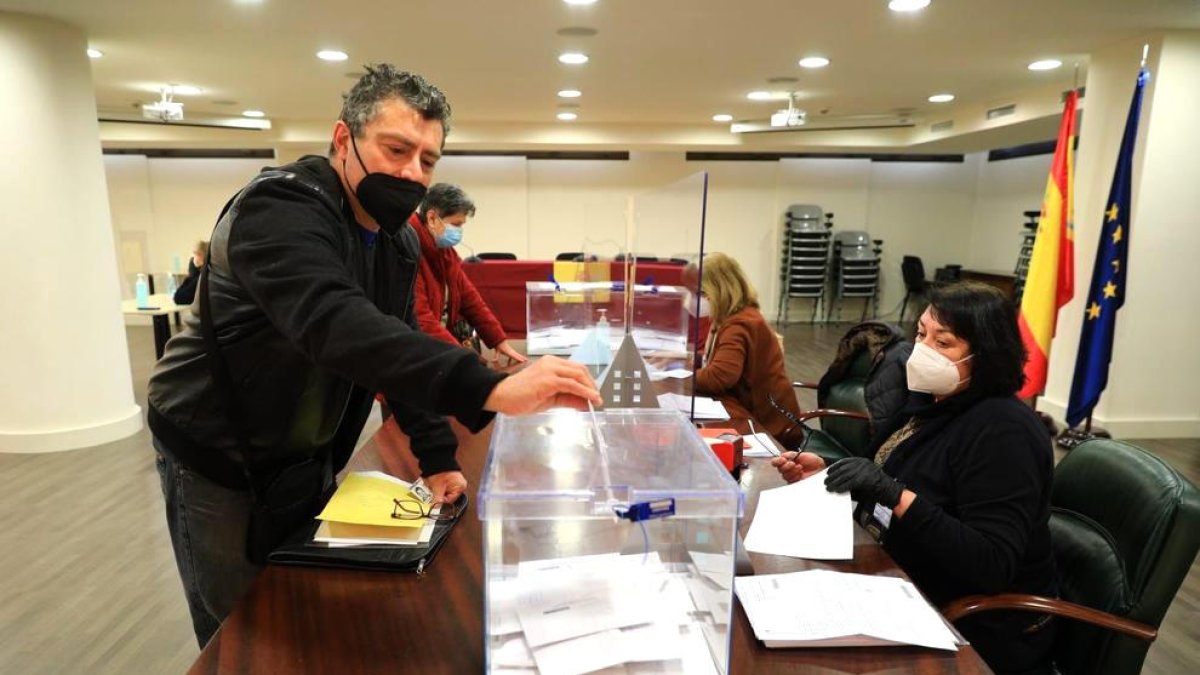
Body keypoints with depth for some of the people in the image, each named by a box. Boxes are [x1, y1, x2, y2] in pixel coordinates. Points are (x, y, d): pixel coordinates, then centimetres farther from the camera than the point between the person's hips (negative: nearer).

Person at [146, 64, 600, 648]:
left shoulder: (398, 244, -1)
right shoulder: (281, 208, -27)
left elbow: (401, 347, 3)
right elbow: (336, 325, -46)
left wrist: (437, 457, -6)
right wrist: (490, 389, -57)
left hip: (307, 460, 7)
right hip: (217, 461, -7)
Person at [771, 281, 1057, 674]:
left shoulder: (1002, 432, -22)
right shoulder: (933, 401, 4)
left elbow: (993, 566, -29)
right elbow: (880, 495, 13)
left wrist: (899, 495, -36)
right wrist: (827, 474, -4)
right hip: (909, 594, 7)